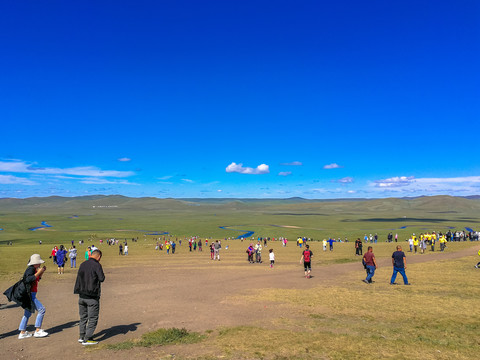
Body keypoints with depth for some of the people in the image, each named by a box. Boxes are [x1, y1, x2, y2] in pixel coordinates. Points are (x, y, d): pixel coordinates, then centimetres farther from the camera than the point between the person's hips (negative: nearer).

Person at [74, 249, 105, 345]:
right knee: (93, 318, 3)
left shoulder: (83, 264, 7)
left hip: (81, 295, 7)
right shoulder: (97, 265, -14)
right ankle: (87, 339, 4)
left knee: (83, 317, 19)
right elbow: (102, 278, -16)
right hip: (92, 297, -7)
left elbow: (79, 277, 14)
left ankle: (82, 337, 27)